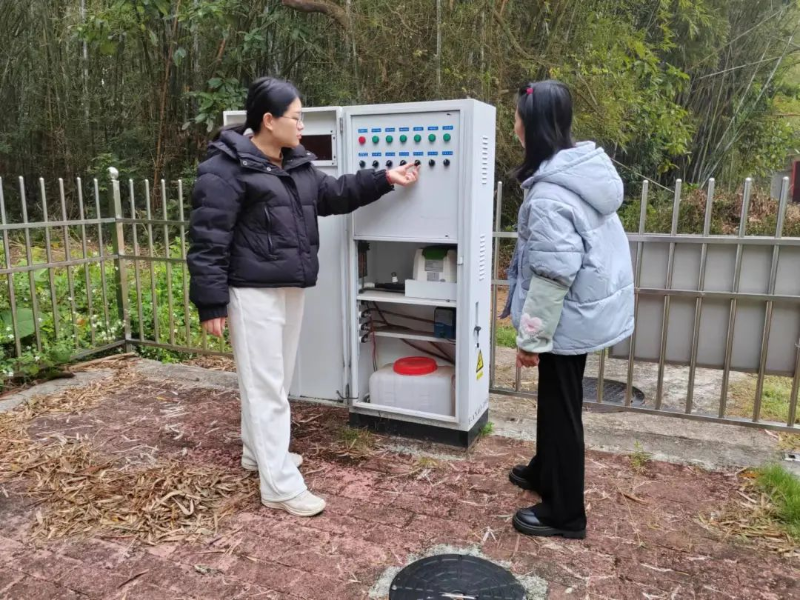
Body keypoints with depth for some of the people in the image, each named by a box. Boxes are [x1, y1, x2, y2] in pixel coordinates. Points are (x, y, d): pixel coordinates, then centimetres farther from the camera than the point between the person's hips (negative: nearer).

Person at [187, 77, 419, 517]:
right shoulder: (226, 169, -14)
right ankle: (280, 486, 4)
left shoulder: (297, 163, 12)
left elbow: (333, 194, 22)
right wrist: (211, 303, -18)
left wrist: (384, 180, 15)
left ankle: (258, 452, 38)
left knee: (275, 379, 19)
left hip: (290, 288, 9)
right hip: (253, 293, -9)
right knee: (266, 386, -4)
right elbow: (208, 240, -16)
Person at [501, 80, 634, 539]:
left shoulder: (550, 195, -26)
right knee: (554, 397, 23)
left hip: (572, 315, -9)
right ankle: (545, 472, 43)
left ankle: (565, 514, 21)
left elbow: (553, 274, -26)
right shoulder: (588, 165, 4)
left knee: (561, 407, 4)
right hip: (592, 303, 9)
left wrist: (532, 336, -17)